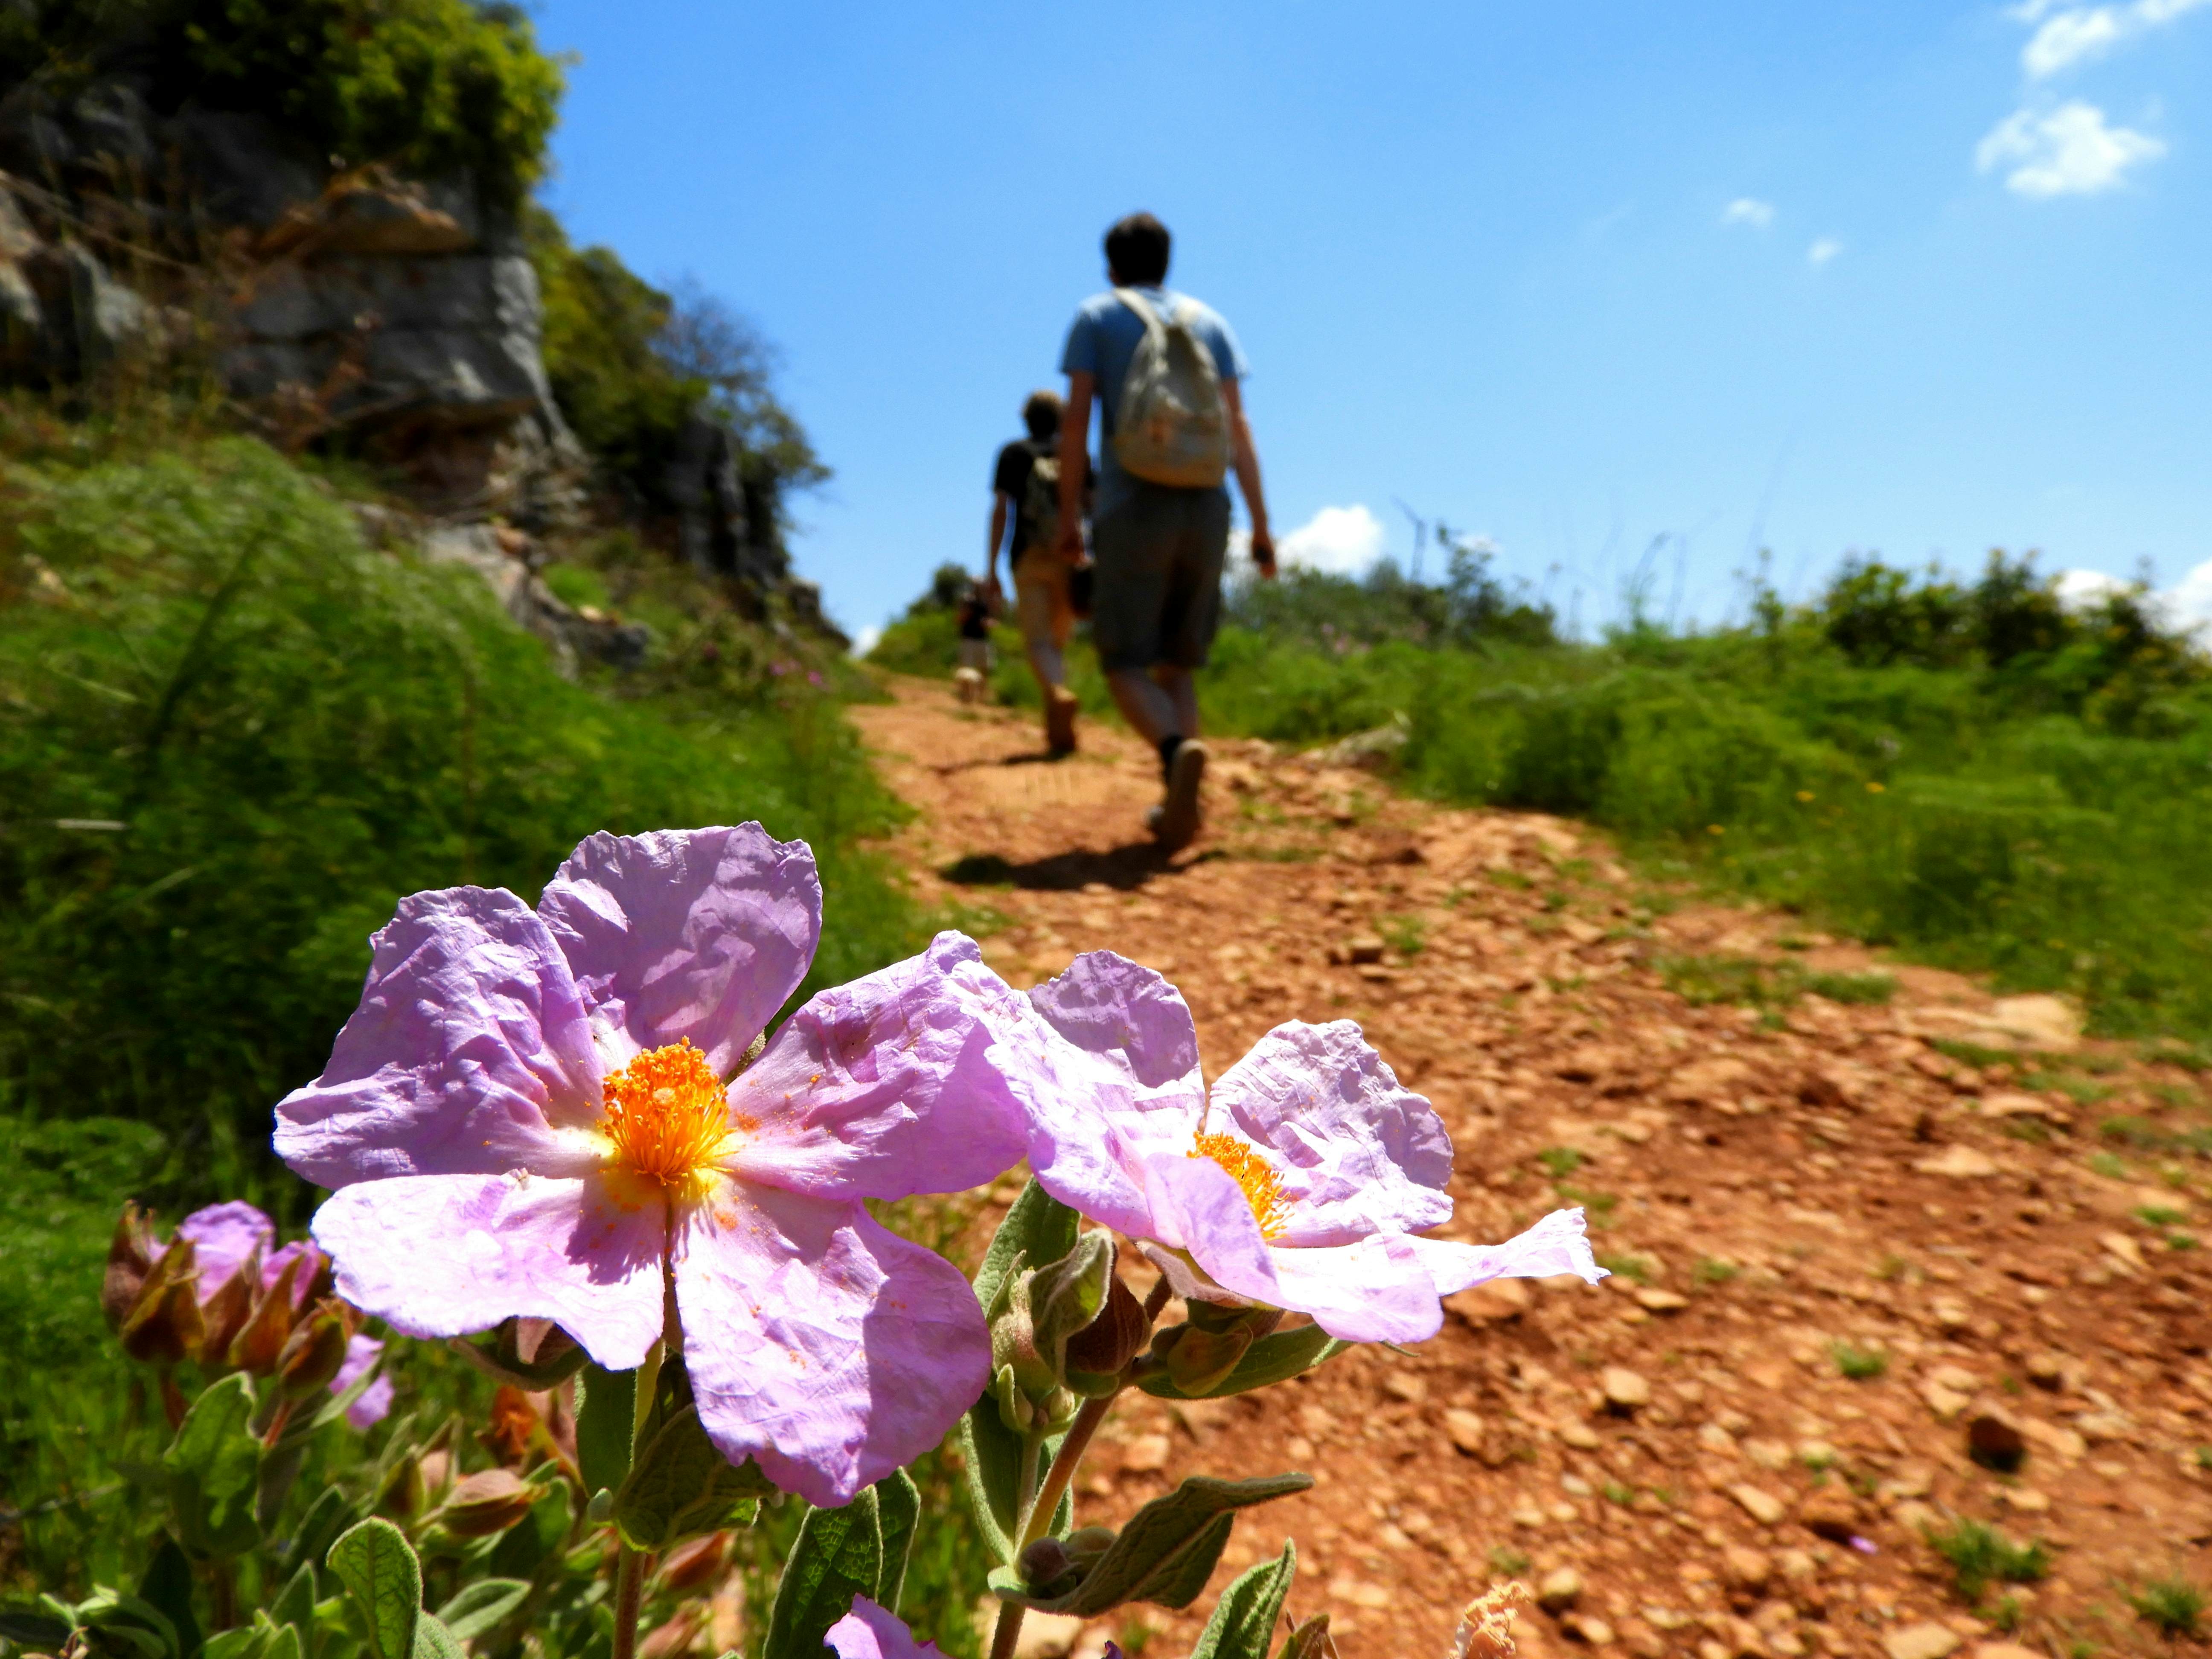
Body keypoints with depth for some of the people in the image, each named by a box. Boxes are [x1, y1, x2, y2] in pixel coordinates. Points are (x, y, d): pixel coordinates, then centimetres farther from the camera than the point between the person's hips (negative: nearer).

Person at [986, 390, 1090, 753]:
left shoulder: (1013, 453, 8)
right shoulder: (1079, 453, 13)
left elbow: (1000, 509, -1)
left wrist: (991, 566, -2)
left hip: (1029, 557, -2)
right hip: (1069, 556, 2)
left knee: (1037, 641, -7)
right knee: (1059, 639, 13)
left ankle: (1058, 694, -37)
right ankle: (1057, 728, 11)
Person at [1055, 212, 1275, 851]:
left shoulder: (1096, 317, 10)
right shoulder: (1209, 321, 17)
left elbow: (1075, 419, -1)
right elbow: (1239, 428, 7)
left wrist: (1068, 514, 2)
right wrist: (1261, 525, 6)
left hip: (1133, 509, -3)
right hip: (1206, 510, 4)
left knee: (1126, 664, 0)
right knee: (1176, 662, 13)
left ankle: (1178, 749, -31)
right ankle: (1176, 804, 2)